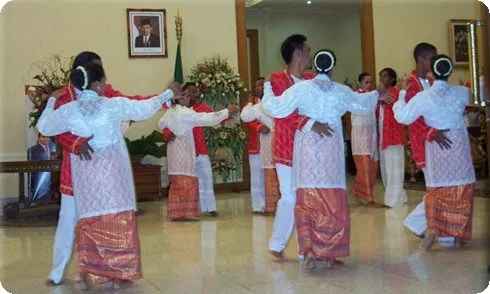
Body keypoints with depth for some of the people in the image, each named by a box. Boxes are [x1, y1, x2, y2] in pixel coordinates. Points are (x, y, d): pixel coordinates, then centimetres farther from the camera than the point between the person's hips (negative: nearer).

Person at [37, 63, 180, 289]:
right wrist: (169, 93, 19)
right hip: (112, 171, -2)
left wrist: (51, 101, 27)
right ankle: (117, 274, 10)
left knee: (91, 223, 8)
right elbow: (145, 108, 4)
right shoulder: (114, 105, -7)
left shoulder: (68, 111, -2)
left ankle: (93, 275, 10)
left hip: (86, 174, 2)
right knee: (118, 221, 5)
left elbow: (43, 127, 14)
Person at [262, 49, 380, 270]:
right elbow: (362, 104, 23)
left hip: (308, 149, -1)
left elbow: (276, 108, -7)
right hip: (332, 151, 2)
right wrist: (376, 94, 44)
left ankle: (310, 250, -8)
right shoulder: (341, 92, 5)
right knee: (333, 203, 8)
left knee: (307, 202, 2)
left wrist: (268, 88, 9)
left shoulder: (301, 88, -4)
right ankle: (329, 253, 14)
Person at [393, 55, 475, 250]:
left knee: (436, 188, 10)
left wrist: (402, 93, 3)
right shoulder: (461, 93, -6)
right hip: (459, 143, 1)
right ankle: (459, 233, 16)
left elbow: (402, 116, -9)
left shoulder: (423, 97, -13)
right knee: (461, 187, 10)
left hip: (436, 145, -1)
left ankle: (433, 228, -4)